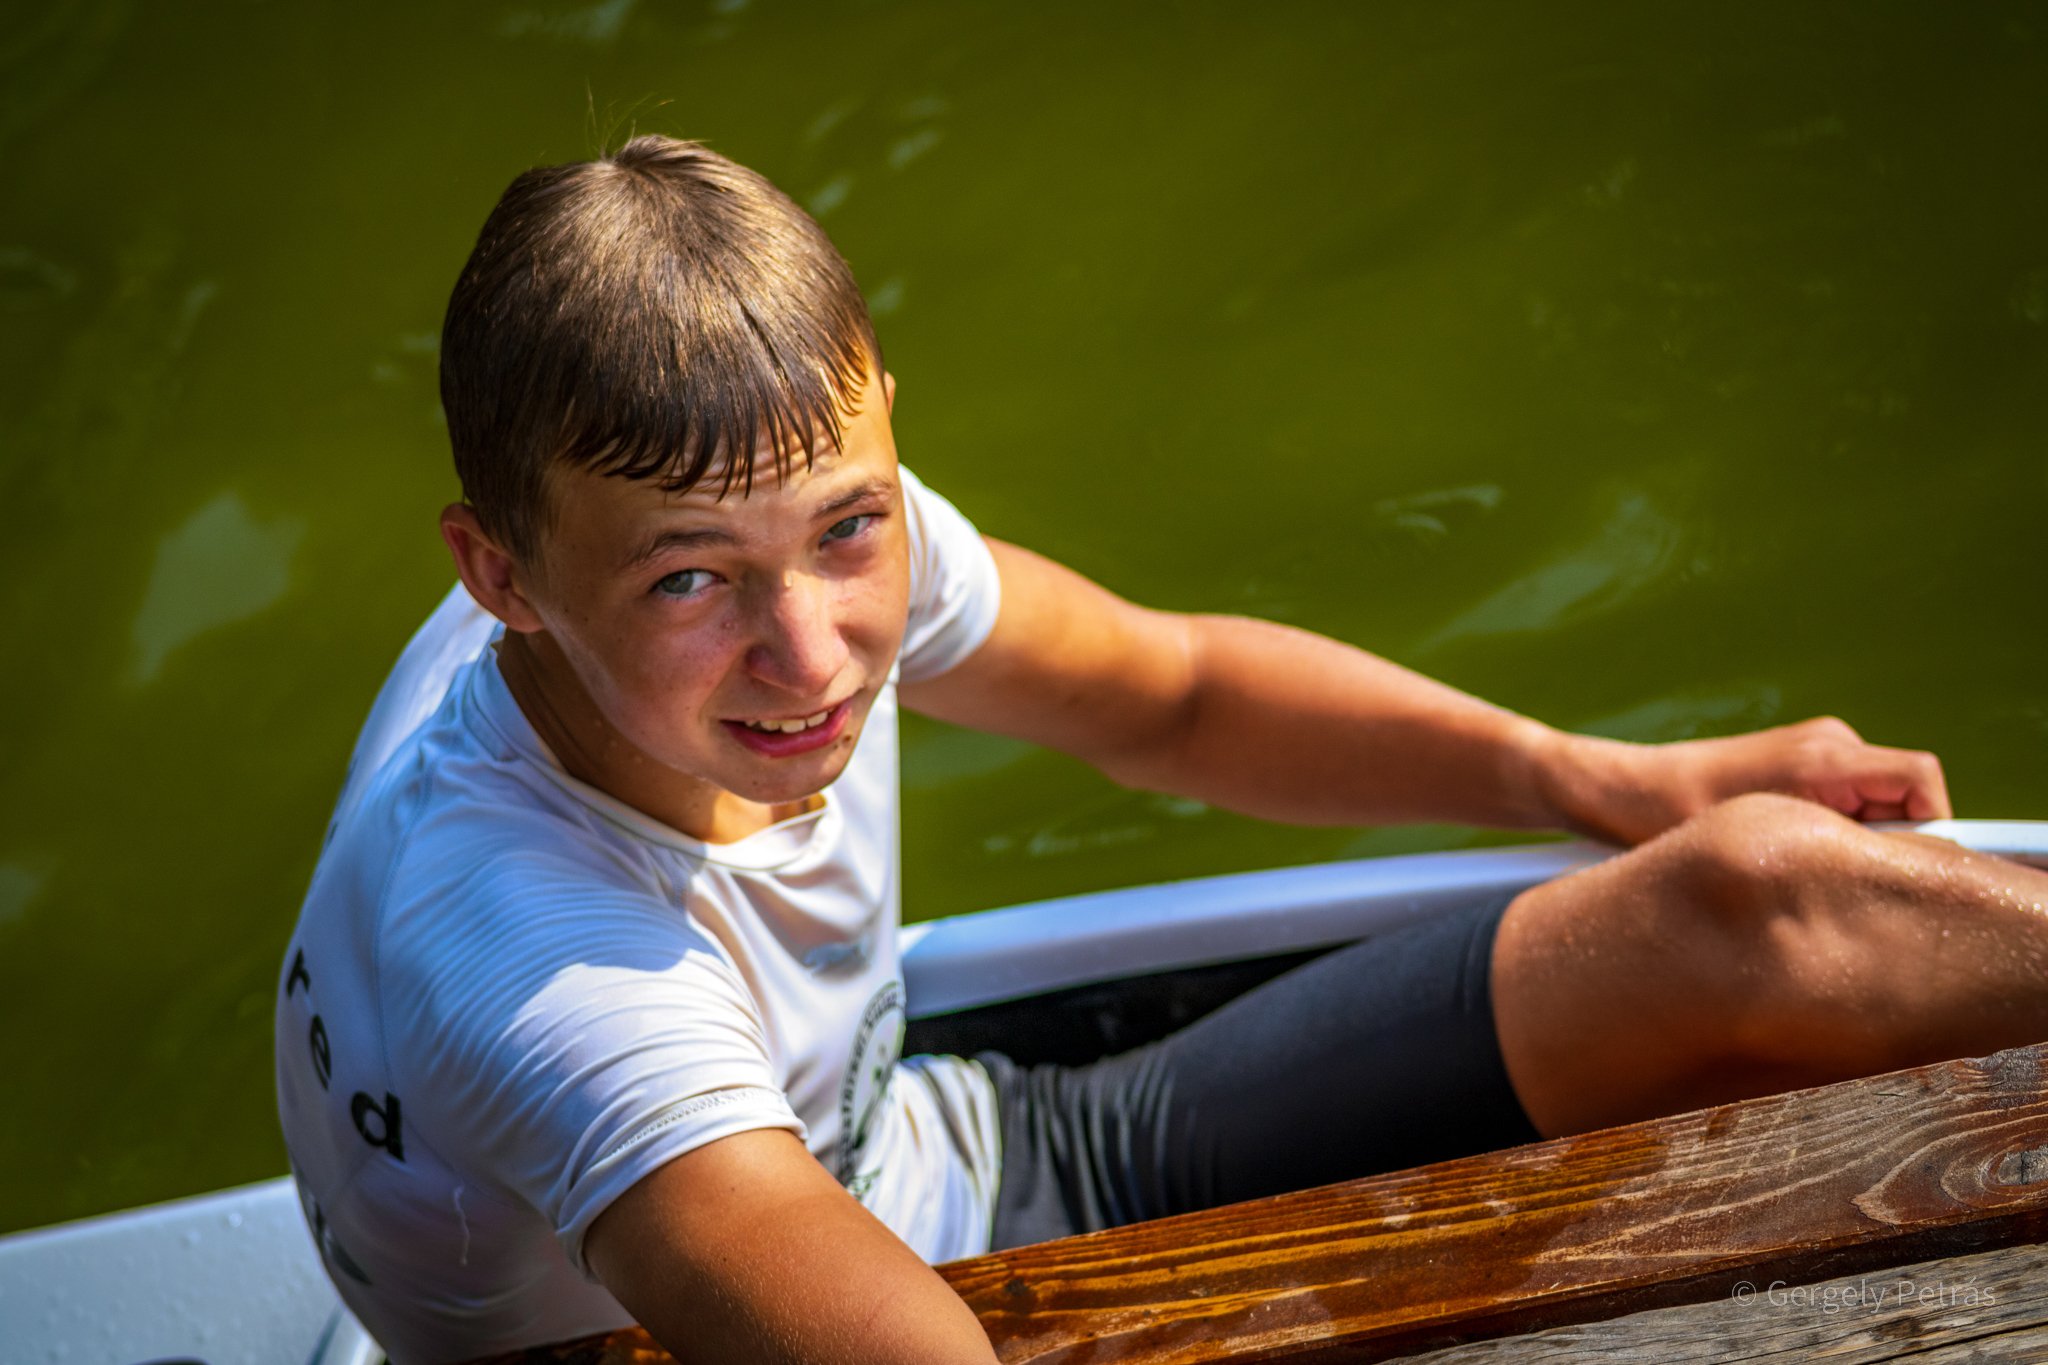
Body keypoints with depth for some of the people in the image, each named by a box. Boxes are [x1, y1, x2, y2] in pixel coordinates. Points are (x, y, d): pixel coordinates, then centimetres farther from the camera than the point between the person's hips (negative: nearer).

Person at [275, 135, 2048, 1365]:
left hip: (967, 1162, 7)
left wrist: (1609, 784, -9)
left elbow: (1170, 697, 4)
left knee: (1763, 904, -7)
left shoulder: (798, 505, -15)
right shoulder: (515, 939, -36)